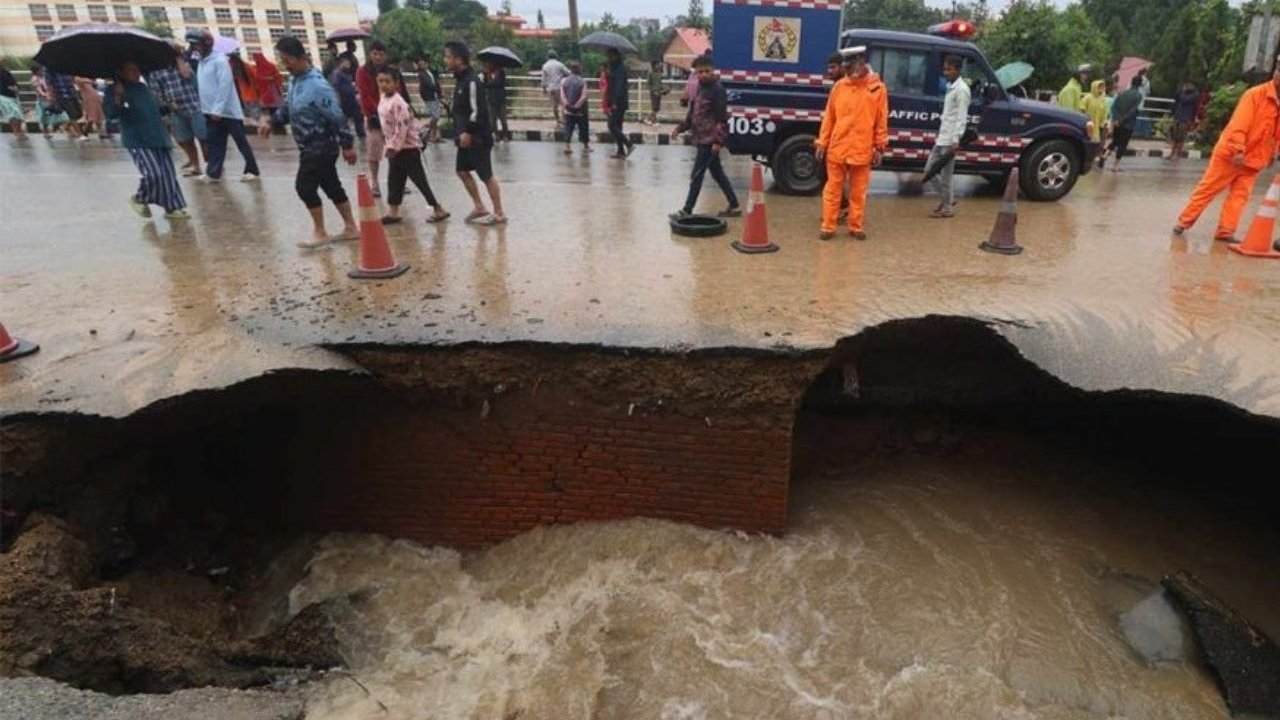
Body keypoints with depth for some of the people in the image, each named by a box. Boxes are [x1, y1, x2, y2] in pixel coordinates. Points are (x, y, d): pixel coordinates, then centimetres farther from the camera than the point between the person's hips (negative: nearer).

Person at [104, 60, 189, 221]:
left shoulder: (144, 87, 14)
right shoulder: (115, 90, -5)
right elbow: (110, 114, -17)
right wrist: (118, 97, -28)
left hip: (158, 138, 7)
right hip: (137, 141, -7)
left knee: (168, 173, 4)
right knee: (153, 174, -16)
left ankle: (172, 208, 12)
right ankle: (139, 199, 10)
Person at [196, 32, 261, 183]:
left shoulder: (220, 60, -11)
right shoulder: (202, 62, 14)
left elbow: (225, 86, -18)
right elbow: (201, 87, 17)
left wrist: (218, 110, -21)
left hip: (227, 110, -8)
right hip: (210, 111, 8)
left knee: (241, 141, 1)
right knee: (215, 143, 8)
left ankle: (252, 170, 9)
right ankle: (213, 172, 11)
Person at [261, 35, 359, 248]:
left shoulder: (317, 85, -21)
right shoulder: (294, 79, 7)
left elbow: (337, 117, -20)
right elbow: (288, 107, 20)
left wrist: (347, 145, -18)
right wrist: (272, 123, 7)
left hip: (322, 147, -9)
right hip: (309, 147, 9)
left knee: (304, 186, -7)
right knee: (331, 186, 13)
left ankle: (320, 233, 5)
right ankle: (351, 227, 22)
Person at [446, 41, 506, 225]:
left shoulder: (471, 81, -17)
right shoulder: (460, 79, 12)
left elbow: (477, 110, -22)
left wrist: (468, 132, -23)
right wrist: (460, 131, 18)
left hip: (477, 137, -10)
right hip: (466, 136, 10)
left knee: (486, 175, -4)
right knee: (462, 170, 13)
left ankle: (499, 213, 5)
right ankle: (479, 208, 23)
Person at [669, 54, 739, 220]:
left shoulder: (717, 90, -12)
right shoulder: (700, 89, 14)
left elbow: (722, 118, -16)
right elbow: (693, 113, 22)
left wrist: (718, 141, -21)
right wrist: (680, 128, 13)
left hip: (710, 140, -9)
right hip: (702, 138, 9)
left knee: (697, 175, -5)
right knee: (717, 174, 13)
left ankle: (687, 210, 2)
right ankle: (734, 206, 21)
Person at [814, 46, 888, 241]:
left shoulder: (878, 88, 0)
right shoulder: (839, 86, 4)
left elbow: (882, 121, 1)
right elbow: (828, 117, 6)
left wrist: (880, 147, -1)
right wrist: (822, 143, 2)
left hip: (862, 150, -1)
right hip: (837, 148, 1)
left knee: (858, 192, 8)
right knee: (832, 189, 5)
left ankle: (855, 227, 18)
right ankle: (828, 227, 12)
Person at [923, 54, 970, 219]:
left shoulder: (961, 90, -12)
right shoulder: (950, 87, 16)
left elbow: (961, 117, -18)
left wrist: (956, 140, -23)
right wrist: (941, 134, 19)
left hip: (950, 140, -10)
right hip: (941, 137, 10)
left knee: (945, 175, -4)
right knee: (930, 170, 13)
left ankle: (947, 208, 7)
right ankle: (947, 199, 25)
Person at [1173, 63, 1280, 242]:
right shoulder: (1255, 94, -12)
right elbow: (1239, 124, -19)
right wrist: (1238, 150, -25)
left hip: (1253, 159, 6)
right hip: (1231, 153, -6)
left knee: (1240, 195, 1)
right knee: (1207, 189, 0)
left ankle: (1225, 231, 3)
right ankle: (1183, 222, 8)